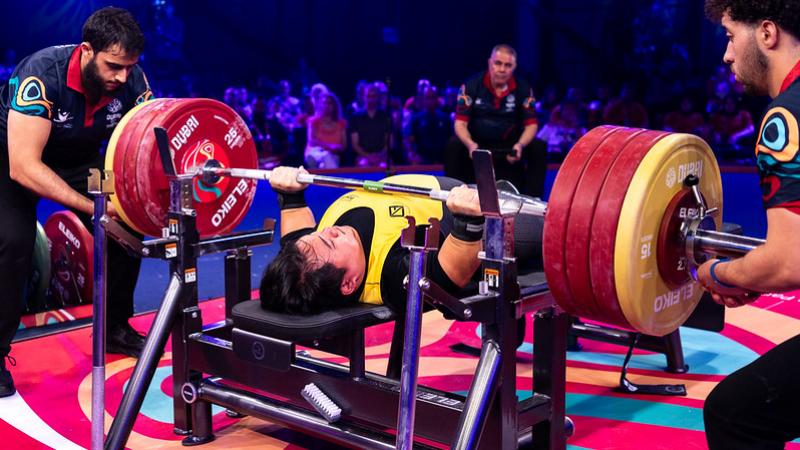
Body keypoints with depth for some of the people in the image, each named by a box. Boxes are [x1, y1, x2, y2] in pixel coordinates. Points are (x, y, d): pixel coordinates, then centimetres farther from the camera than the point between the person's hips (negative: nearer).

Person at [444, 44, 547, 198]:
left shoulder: (523, 89, -3)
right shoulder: (472, 86, -8)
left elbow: (531, 124, -4)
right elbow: (460, 123, -12)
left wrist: (520, 145, -27)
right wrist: (470, 144, -33)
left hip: (509, 148, 1)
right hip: (477, 146, -1)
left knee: (539, 149, -21)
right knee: (453, 147, -29)